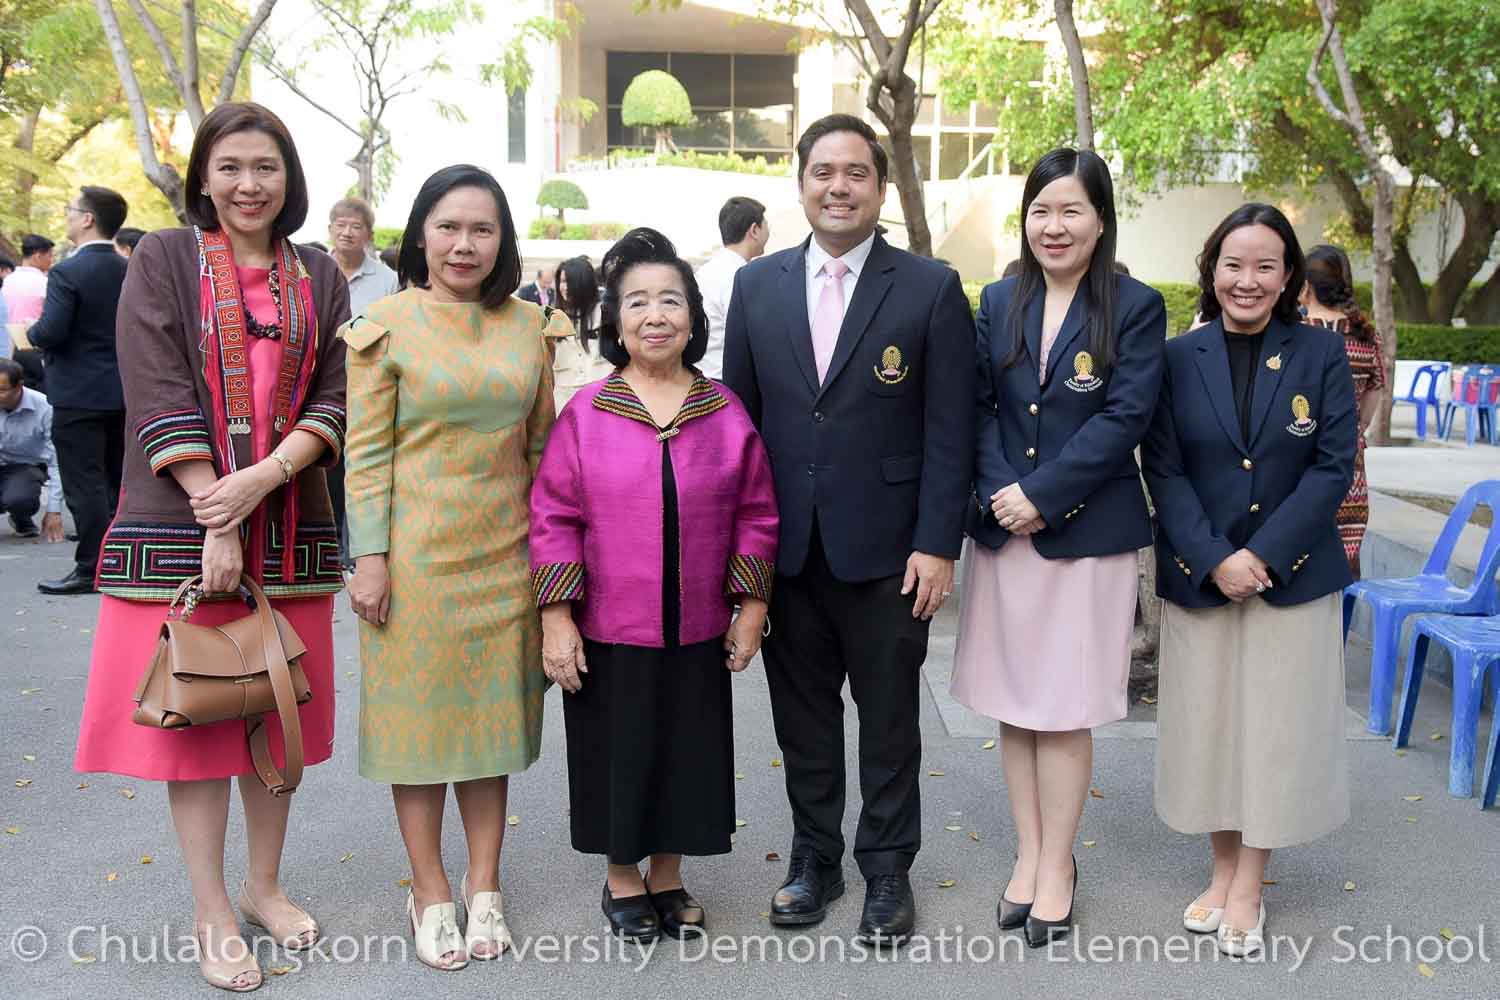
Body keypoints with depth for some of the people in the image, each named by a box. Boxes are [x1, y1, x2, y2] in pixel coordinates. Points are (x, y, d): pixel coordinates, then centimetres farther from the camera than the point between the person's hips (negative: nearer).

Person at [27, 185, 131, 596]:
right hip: (121, 391, 7)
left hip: (78, 395, -7)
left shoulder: (67, 273, -15)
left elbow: (50, 332, -21)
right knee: (116, 480, 15)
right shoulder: (130, 271, 5)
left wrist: (31, 334, -1)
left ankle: (91, 569, -1)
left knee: (84, 484, -2)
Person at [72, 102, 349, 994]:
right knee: (194, 710, 2)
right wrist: (214, 520, -17)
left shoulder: (318, 278, 9)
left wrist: (260, 479, -16)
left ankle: (265, 885, 25)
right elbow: (158, 396, -8)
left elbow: (335, 399, 1)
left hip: (288, 529, 3)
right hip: (183, 524, -3)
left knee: (280, 708, 10)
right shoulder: (164, 261, 1)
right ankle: (212, 913, 13)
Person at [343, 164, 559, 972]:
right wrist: (369, 557, -10)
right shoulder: (387, 324, -4)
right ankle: (431, 895, 19)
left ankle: (483, 888, 23)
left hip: (502, 552, 3)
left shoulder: (527, 325, 5)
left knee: (493, 712, 10)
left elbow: (540, 444, 9)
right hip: (416, 550, -3)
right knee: (419, 711, 5)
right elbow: (367, 450, -6)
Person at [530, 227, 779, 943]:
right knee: (617, 757, 12)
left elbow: (755, 515, 4)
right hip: (606, 636, -2)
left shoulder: (726, 413, -1)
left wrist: (751, 605, 1)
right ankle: (622, 878, 34)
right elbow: (553, 517, -5)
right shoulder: (585, 414, -7)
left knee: (686, 754, 13)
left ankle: (668, 876, 35)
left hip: (697, 635, 2)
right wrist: (556, 616, -9)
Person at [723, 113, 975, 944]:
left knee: (889, 714, 9)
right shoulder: (756, 286, 6)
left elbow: (949, 429, -5)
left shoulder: (930, 289, -3)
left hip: (884, 547, -3)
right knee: (801, 712, 13)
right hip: (784, 547, 3)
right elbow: (739, 415, 8)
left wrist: (937, 544, -10)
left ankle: (886, 869, 25)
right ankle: (814, 859, 29)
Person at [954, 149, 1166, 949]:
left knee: (1065, 710, 3)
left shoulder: (1136, 307, -3)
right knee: (1013, 704, 10)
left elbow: (1124, 417, -11)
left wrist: (1040, 495, -17)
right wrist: (1000, 496, -12)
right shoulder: (998, 303, 8)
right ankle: (1029, 854, 24)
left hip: (1086, 536, -4)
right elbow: (977, 407, 3)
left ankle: (1058, 866, 18)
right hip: (1002, 530, 4)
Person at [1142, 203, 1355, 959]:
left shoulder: (1321, 355, -1)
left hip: (1293, 577, -1)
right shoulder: (1177, 358, 0)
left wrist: (1263, 555, -15)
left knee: (1275, 726, 4)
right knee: (1207, 723, 8)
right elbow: (1162, 469, -4)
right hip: (1198, 578, 1)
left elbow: (1333, 466, -6)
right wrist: (1215, 559, -15)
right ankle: (1224, 871, 26)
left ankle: (1248, 887, 19)